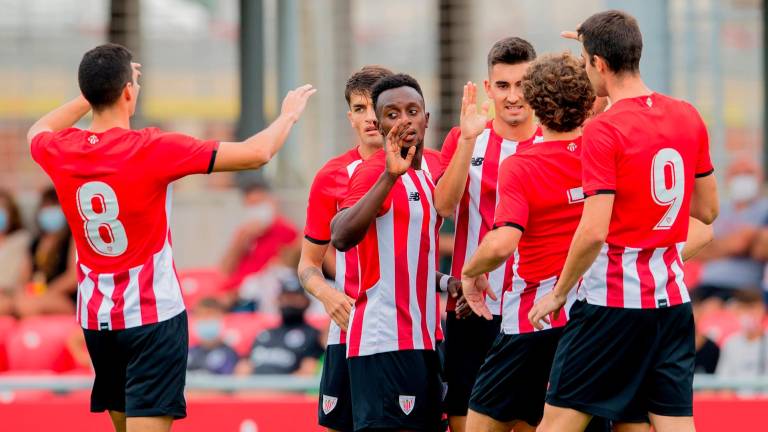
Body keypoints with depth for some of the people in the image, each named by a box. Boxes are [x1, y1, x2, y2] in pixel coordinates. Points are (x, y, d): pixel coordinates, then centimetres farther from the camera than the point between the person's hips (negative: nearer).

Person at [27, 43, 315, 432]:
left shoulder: (60, 152, -3)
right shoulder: (152, 150, -17)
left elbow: (37, 132, 26)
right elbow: (257, 153, -13)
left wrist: (93, 94, 29)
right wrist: (289, 114, 5)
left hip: (95, 318, 6)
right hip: (152, 315, -6)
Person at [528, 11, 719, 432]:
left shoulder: (603, 131, -14)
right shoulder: (688, 117, 6)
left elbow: (594, 232, -19)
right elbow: (708, 210, 15)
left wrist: (557, 294, -8)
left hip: (613, 300, -6)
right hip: (672, 299, 6)